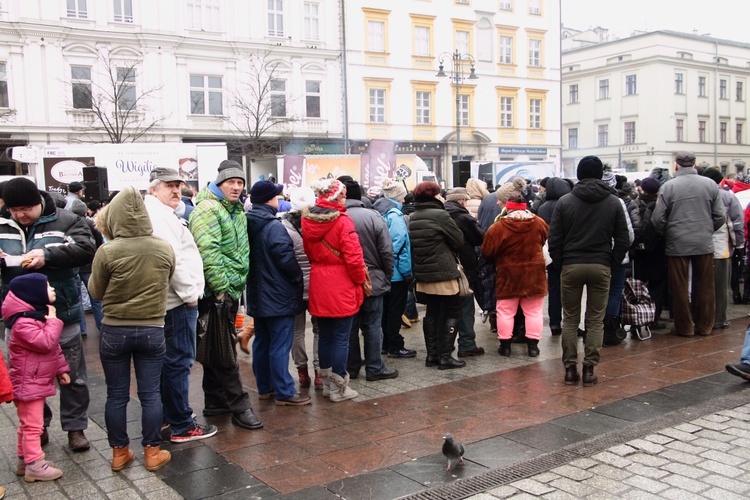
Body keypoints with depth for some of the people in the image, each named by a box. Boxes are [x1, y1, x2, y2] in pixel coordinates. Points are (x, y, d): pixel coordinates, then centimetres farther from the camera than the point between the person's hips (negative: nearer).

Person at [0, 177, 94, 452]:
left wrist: (47, 255, -31)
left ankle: (75, 427, 23)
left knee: (72, 376, 9)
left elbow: (86, 249, -20)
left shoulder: (65, 221, -8)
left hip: (61, 315, -3)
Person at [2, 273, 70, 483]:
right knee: (32, 425, -2)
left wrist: (61, 369, 17)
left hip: (39, 381, 10)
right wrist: (53, 321, -20)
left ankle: (24, 460, 30)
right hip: (28, 384, -10)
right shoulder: (23, 322, -22)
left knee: (28, 425, 19)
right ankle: (34, 466, 5)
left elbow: (55, 347, 17)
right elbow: (45, 342, -31)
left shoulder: (39, 315, 12)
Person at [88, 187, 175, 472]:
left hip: (114, 331, -1)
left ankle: (119, 452, 22)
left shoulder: (107, 252, -16)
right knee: (150, 393, 10)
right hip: (153, 330, 1)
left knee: (116, 394, 11)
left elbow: (96, 292, -2)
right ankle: (152, 452, 18)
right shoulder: (166, 249, -8)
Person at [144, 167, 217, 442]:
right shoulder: (160, 215, -16)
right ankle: (181, 425, 2)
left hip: (167, 300, 11)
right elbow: (172, 260, -25)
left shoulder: (157, 213, 17)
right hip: (178, 301, -11)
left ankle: (164, 414, 31)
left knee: (168, 359, 19)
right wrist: (189, 293, -17)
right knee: (179, 361, -5)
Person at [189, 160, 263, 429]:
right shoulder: (207, 209, -13)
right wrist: (221, 288, -22)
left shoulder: (237, 210, 17)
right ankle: (239, 407, 2)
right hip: (215, 292, -9)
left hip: (231, 290, 9)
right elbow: (208, 253, -22)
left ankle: (215, 402, 26)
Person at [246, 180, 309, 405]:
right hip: (278, 296, -8)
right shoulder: (274, 226, -19)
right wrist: (299, 279, -5)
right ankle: (284, 393, 1)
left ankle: (265, 387, 24)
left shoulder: (247, 224, 6)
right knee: (280, 346, -4)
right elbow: (287, 259, -20)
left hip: (257, 295, 9)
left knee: (261, 342, 15)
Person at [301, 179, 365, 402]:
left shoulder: (308, 221, 3)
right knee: (341, 338, 2)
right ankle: (339, 388, 9)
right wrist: (360, 279, -2)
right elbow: (353, 258, -17)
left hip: (319, 287, 6)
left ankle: (327, 383, 25)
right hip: (342, 288, -6)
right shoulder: (343, 222, -16)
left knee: (325, 336, 15)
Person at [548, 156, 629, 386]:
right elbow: (623, 240, 2)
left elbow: (554, 239, -4)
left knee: (570, 319, 8)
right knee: (595, 320, 7)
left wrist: (559, 263, 7)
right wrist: (612, 263, 12)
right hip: (601, 266, 1)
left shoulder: (565, 201, -2)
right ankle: (589, 369, 6)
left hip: (571, 266, -1)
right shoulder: (614, 203, 2)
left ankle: (570, 368, 9)